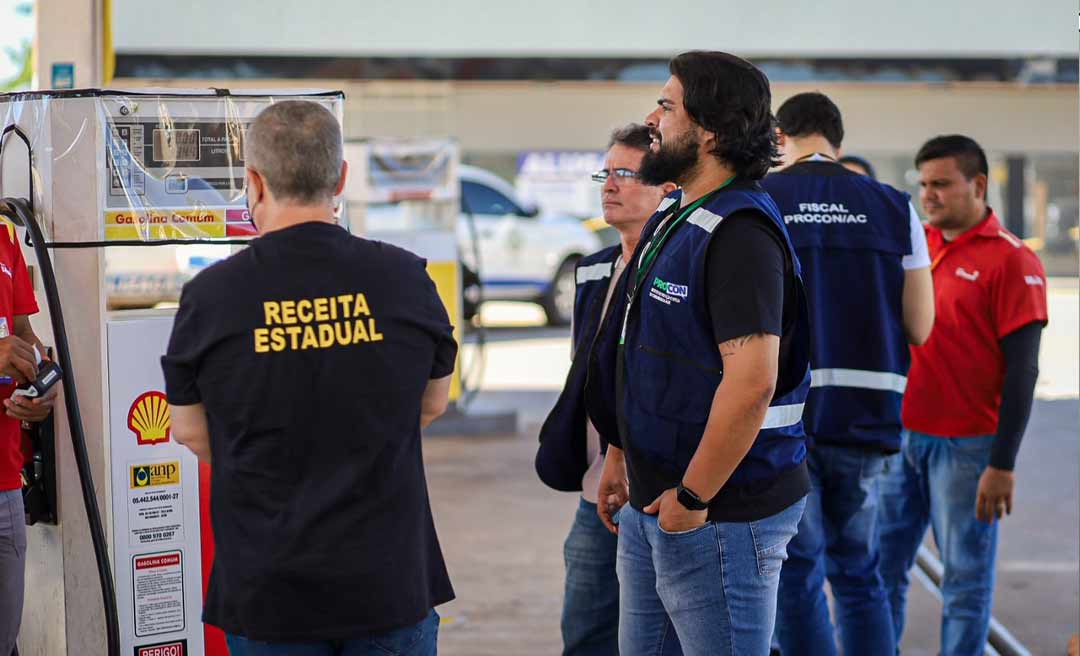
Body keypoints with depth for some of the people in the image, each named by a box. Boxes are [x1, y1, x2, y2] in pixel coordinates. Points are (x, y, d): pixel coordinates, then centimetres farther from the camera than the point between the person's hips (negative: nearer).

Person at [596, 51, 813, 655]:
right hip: (651, 504, 10)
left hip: (722, 513, -9)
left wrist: (691, 498, -22)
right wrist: (621, 455, 20)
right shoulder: (672, 218, 12)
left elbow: (751, 382, -27)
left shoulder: (741, 232, -19)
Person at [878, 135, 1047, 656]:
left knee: (966, 578, 3)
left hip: (965, 447, -6)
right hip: (901, 437, 6)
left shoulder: (1011, 261, -9)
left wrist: (1003, 464, -15)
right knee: (883, 566, 10)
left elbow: (1021, 373, -11)